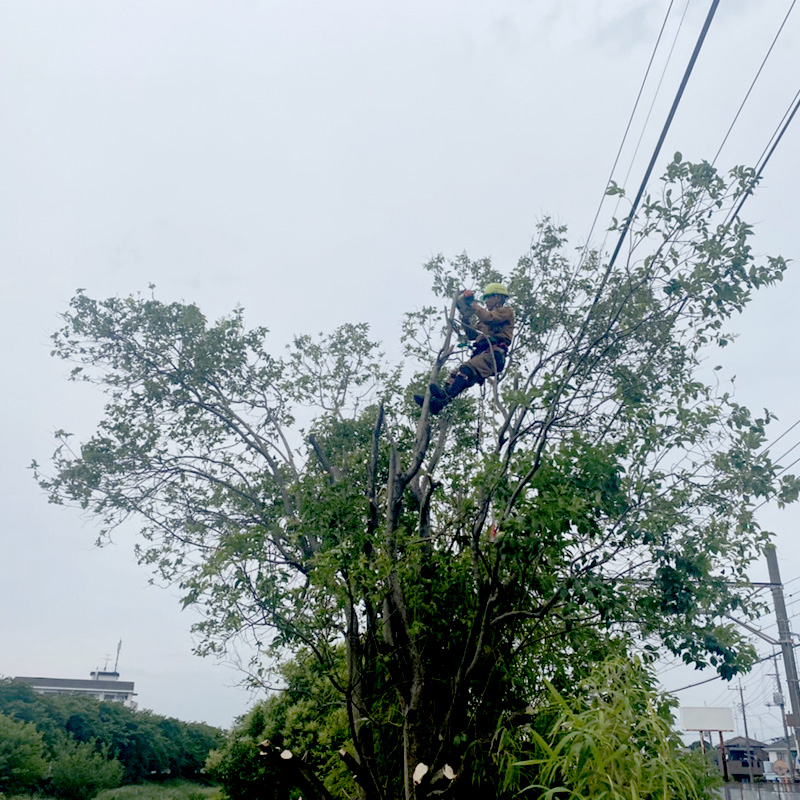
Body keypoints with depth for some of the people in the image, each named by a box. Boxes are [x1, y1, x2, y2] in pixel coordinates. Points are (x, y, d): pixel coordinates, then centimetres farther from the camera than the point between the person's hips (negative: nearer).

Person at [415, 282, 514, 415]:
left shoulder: (506, 311, 11)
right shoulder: (486, 317, 36)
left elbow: (488, 318, -10)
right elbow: (471, 335, 30)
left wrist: (475, 306, 3)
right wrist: (466, 317, 19)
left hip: (494, 355, -8)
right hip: (481, 353, 8)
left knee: (467, 368, -32)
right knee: (455, 375, -10)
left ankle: (445, 397, -50)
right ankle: (434, 400, -24)